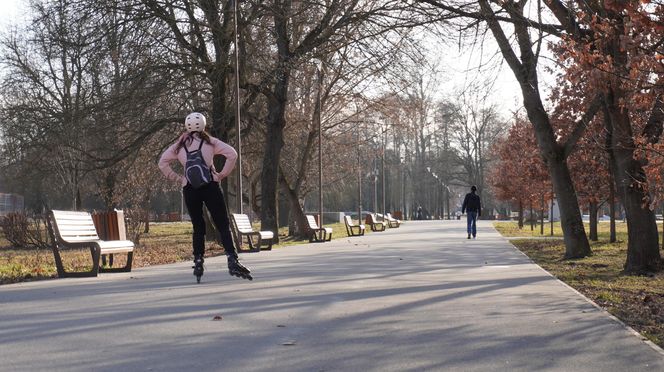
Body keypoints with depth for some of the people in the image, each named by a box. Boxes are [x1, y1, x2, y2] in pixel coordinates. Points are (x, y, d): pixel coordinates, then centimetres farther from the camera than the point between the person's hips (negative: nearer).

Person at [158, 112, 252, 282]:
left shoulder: (180, 145, 11)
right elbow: (232, 154, -4)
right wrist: (222, 175, 1)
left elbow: (162, 162, 9)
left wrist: (177, 178, 8)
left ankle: (198, 263, 9)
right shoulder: (209, 141, 5)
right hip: (210, 187, -2)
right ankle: (233, 261, -13)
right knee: (223, 225, -2)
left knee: (198, 227, 13)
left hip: (189, 190, 2)